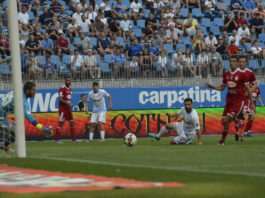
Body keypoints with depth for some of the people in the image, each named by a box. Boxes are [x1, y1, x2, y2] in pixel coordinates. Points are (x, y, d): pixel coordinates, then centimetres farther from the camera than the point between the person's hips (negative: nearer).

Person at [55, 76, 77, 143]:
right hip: (63, 109, -9)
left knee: (72, 123, 8)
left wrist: (70, 105, 13)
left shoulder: (70, 89, 15)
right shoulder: (62, 88, -12)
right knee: (61, 123, -9)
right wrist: (68, 103, -27)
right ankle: (56, 140, -6)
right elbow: (60, 99, -19)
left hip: (68, 109, 9)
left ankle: (73, 139, 14)